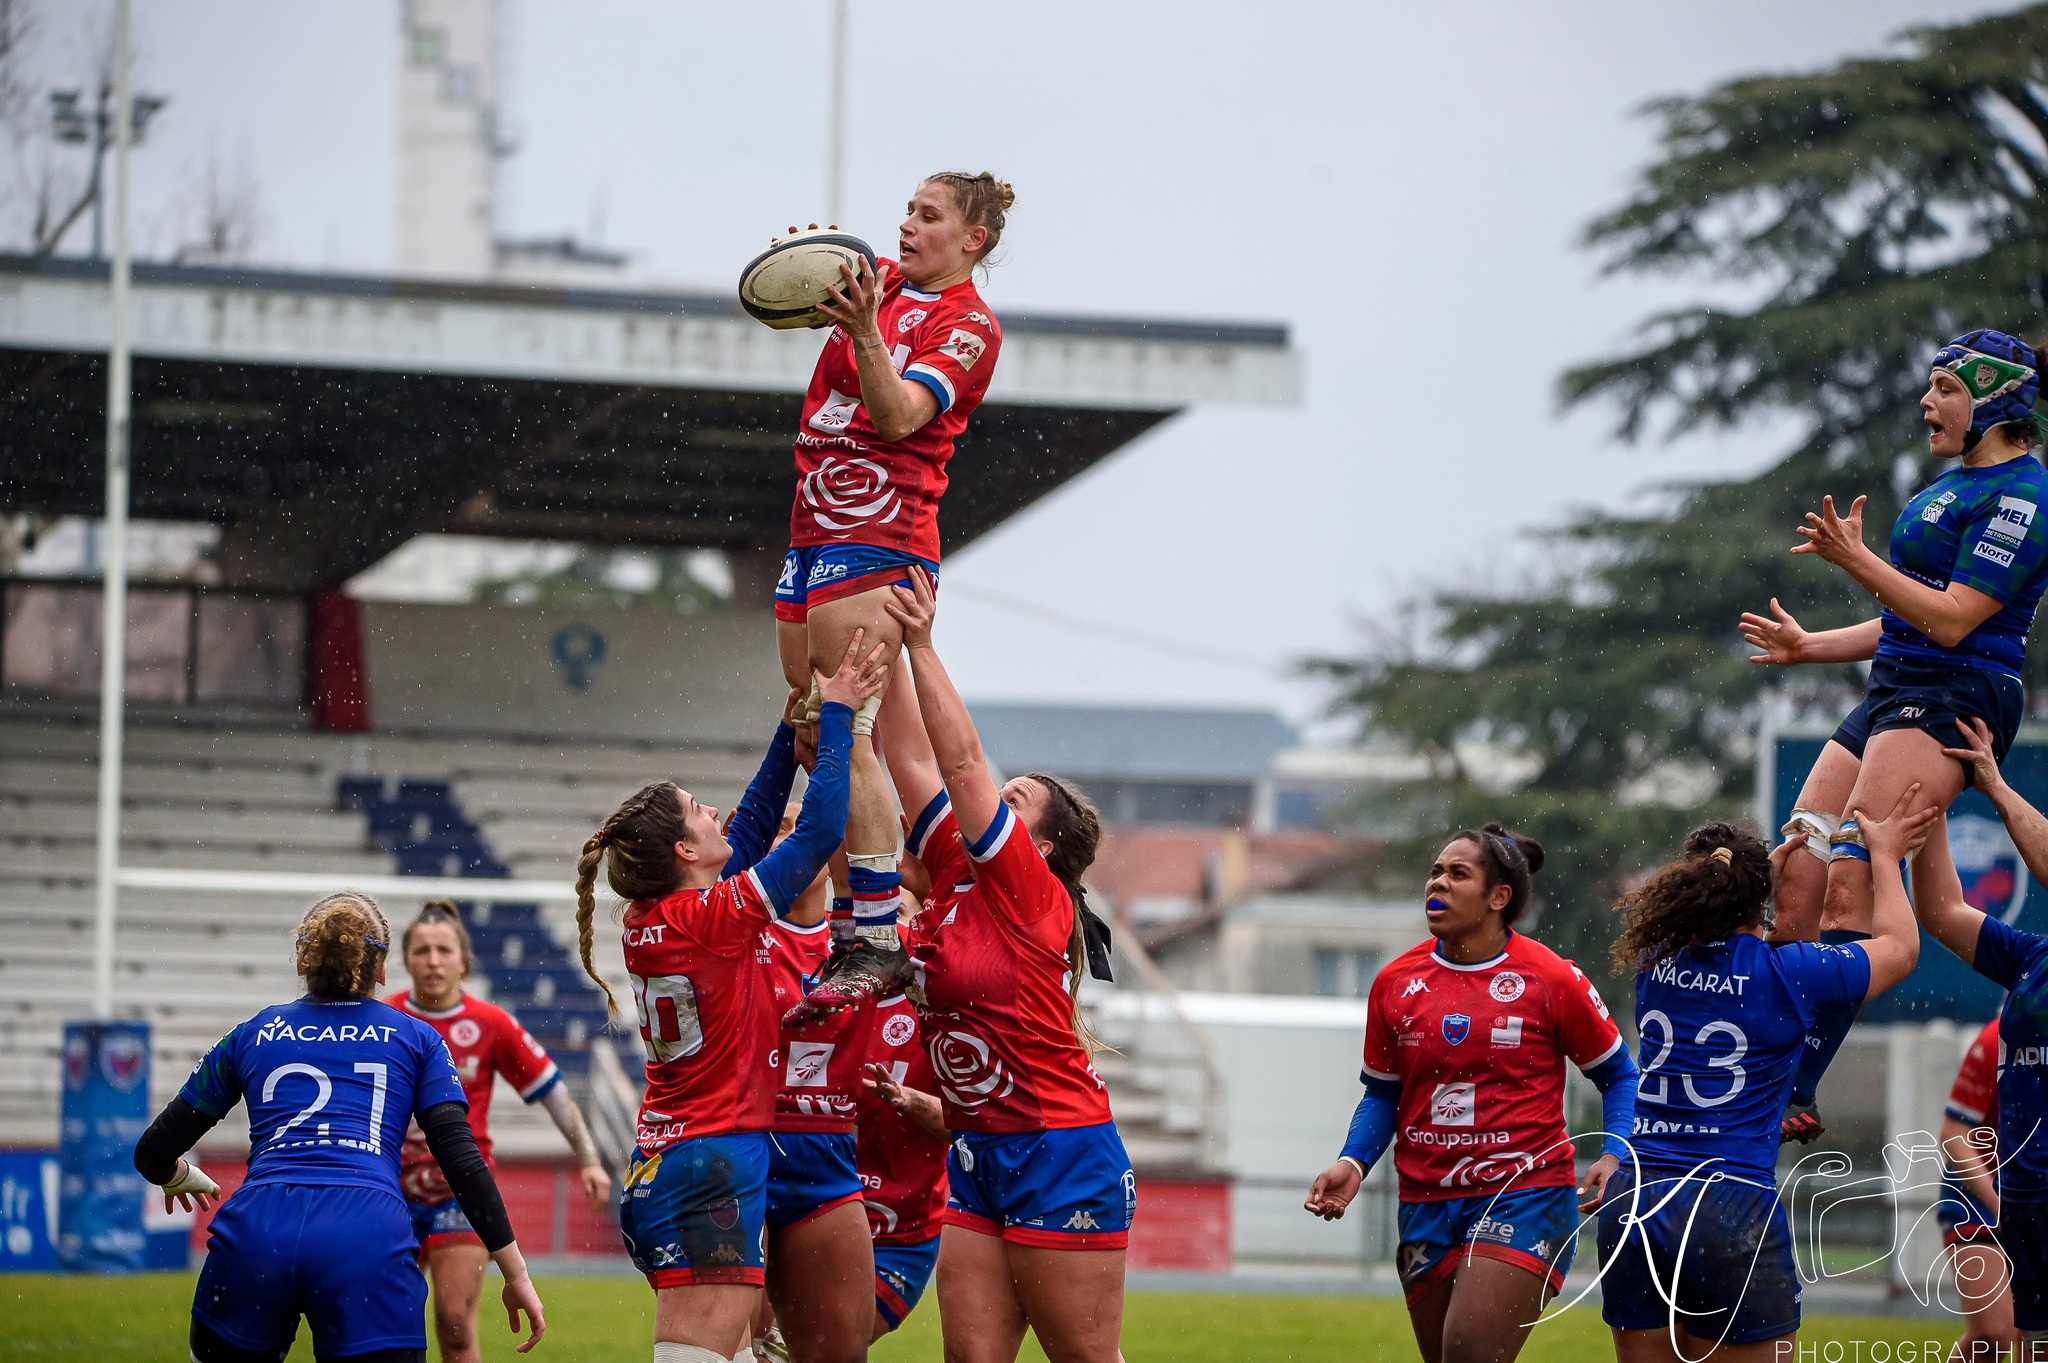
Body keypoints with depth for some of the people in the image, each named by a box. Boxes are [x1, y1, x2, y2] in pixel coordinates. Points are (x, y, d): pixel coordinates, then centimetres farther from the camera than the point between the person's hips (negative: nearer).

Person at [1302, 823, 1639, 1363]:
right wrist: (1352, 1163, 0)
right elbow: (1382, 1093, 18)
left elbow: (1618, 1075, 6)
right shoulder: (1394, 983, 6)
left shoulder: (1551, 979, -4)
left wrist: (1613, 1157, -10)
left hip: (1524, 1196, -5)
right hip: (1426, 1200, 5)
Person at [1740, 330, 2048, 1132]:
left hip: (1953, 701, -10)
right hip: (1891, 700, 10)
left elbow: (1951, 621, -16)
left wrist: (1857, 560, -18)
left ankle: (1793, 1096, -25)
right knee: (1795, 893, 0)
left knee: (1849, 888, -21)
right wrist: (1812, 647, 25)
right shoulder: (1955, 485, 21)